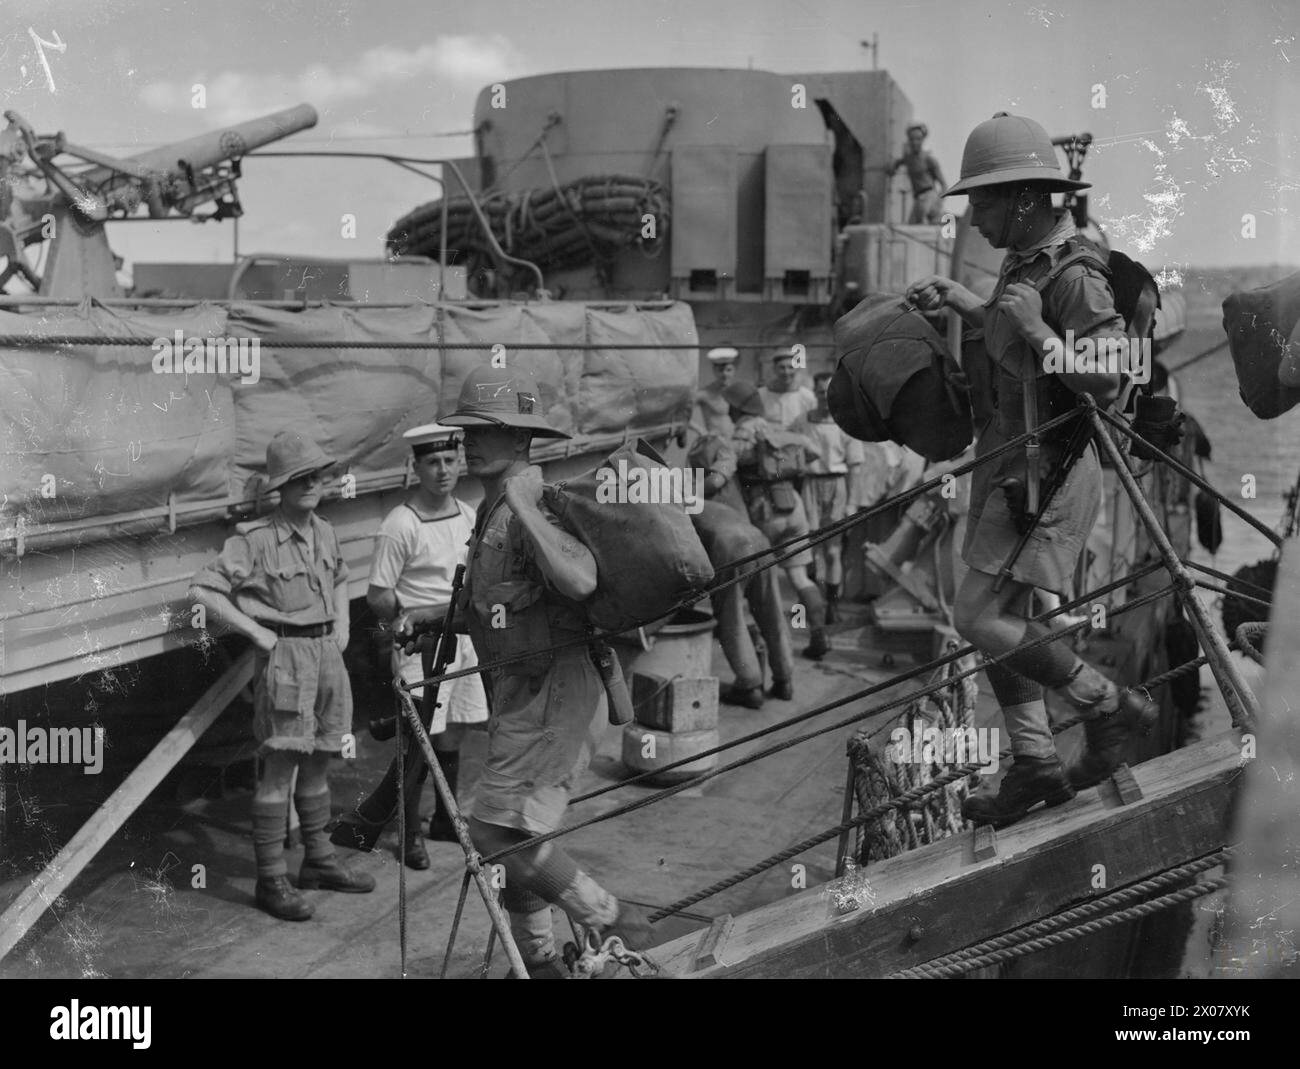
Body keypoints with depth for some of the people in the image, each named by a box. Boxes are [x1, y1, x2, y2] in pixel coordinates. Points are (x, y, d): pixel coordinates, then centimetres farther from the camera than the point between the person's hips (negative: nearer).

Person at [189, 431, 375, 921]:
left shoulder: (324, 532, 9)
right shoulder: (255, 540, -13)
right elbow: (203, 589, -15)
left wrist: (343, 624, 15)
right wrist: (256, 631, -15)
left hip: (328, 651, 7)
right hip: (286, 656, -7)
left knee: (318, 761, 15)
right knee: (279, 765, -6)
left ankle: (318, 861, 26)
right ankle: (271, 879, 0)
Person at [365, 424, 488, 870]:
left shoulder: (468, 516, 7)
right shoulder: (400, 525, -15)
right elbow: (377, 596, -12)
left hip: (463, 636, 7)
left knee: (453, 735, 15)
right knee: (423, 740, -3)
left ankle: (445, 820, 31)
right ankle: (409, 834, 12)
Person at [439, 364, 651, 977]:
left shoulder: (534, 504, -18)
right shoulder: (492, 508, 13)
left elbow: (579, 580, -37)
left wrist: (524, 505, -34)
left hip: (553, 691, -10)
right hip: (521, 692, 10)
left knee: (497, 830, -11)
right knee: (511, 833, 15)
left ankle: (614, 923, 0)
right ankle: (538, 962, 29)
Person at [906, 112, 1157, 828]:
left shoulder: (1074, 275, -19)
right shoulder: (1022, 261, 11)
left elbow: (1109, 378, -27)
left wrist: (1035, 330, -30)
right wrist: (955, 299, 24)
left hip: (1048, 469, -10)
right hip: (1010, 463, 10)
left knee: (982, 619, -11)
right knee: (998, 618, 12)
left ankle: (1110, 708, 7)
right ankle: (1035, 766, 22)